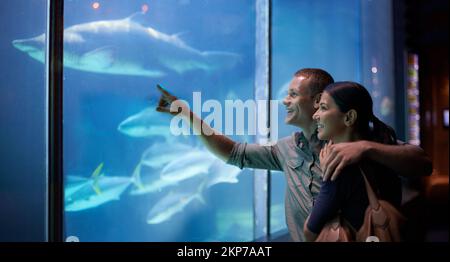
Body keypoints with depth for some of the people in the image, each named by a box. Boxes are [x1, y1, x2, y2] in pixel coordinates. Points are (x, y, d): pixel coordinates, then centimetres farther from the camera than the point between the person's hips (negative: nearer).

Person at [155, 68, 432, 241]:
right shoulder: (287, 148, 6)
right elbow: (234, 153, 12)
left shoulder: (352, 141, -10)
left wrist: (366, 147, -34)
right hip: (301, 239, 4)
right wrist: (188, 114, 7)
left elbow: (423, 164, -18)